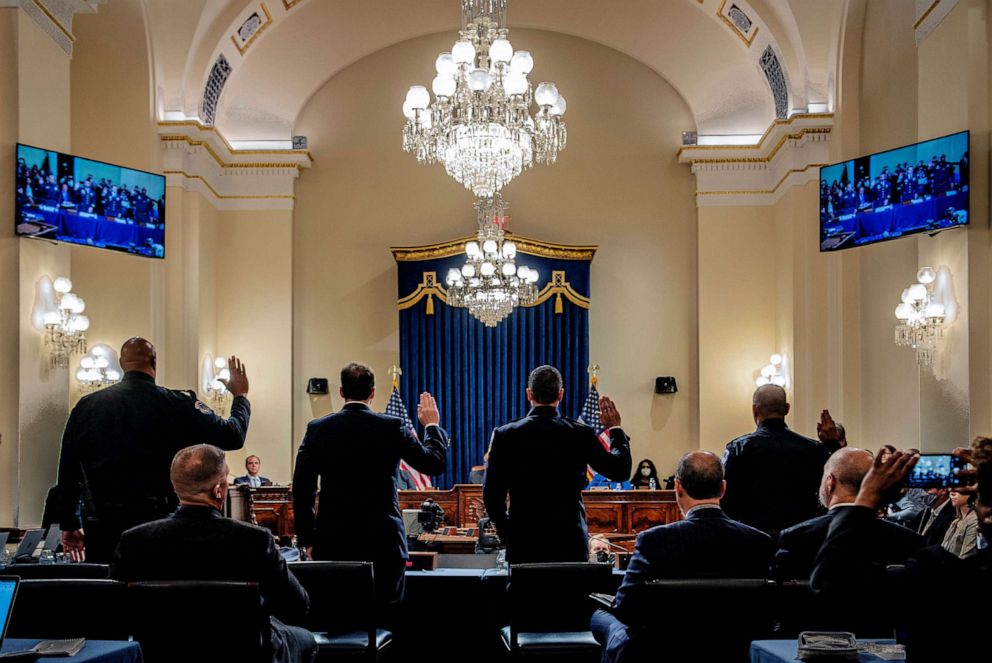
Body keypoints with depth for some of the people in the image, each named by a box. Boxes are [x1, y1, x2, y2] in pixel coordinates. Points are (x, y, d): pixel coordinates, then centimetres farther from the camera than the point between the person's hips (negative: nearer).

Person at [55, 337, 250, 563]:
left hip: (101, 527, 3)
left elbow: (67, 469, 9)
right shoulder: (175, 404, -8)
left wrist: (69, 525, 19)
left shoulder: (86, 405, 3)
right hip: (156, 523, -3)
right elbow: (233, 436, -6)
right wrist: (240, 396, 13)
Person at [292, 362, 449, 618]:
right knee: (385, 622, 6)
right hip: (383, 543, -2)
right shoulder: (392, 427, -6)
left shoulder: (318, 429, -1)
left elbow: (302, 489, 0)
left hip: (332, 543, 2)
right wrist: (432, 425, 18)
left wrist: (307, 539, 9)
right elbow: (435, 463, 2)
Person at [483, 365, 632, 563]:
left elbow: (492, 496, -1)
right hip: (570, 543, 0)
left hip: (523, 546, 0)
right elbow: (620, 470, 7)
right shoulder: (581, 434, -4)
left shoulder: (504, 435, -4)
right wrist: (615, 429, 20)